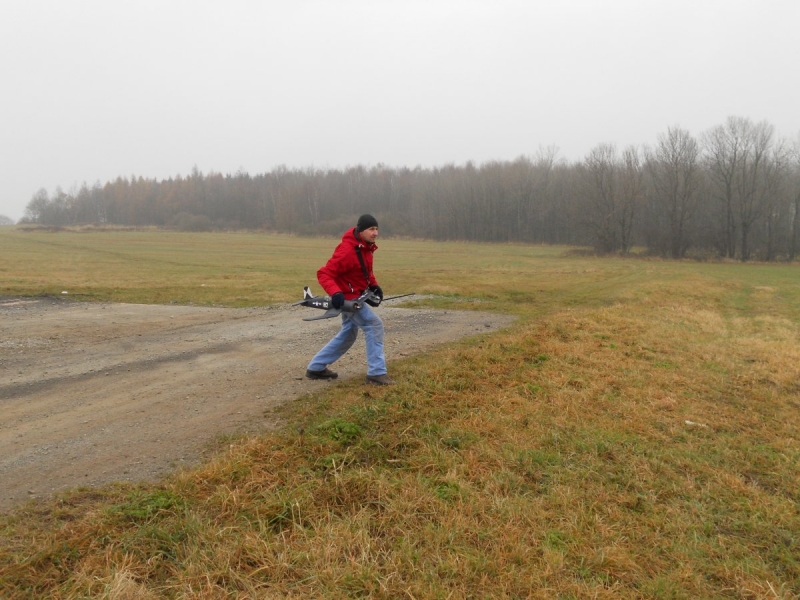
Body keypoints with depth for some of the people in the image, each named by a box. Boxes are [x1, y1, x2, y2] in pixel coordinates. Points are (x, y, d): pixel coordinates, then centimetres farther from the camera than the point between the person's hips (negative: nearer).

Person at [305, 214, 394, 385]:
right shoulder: (347, 250, -27)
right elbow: (324, 274, -29)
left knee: (348, 334, 19)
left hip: (355, 296, 10)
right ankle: (376, 373, -9)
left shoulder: (365, 247, 3)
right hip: (347, 297, -10)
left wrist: (374, 285, 4)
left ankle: (316, 368, 29)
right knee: (374, 324, -14)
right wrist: (335, 292, -43)